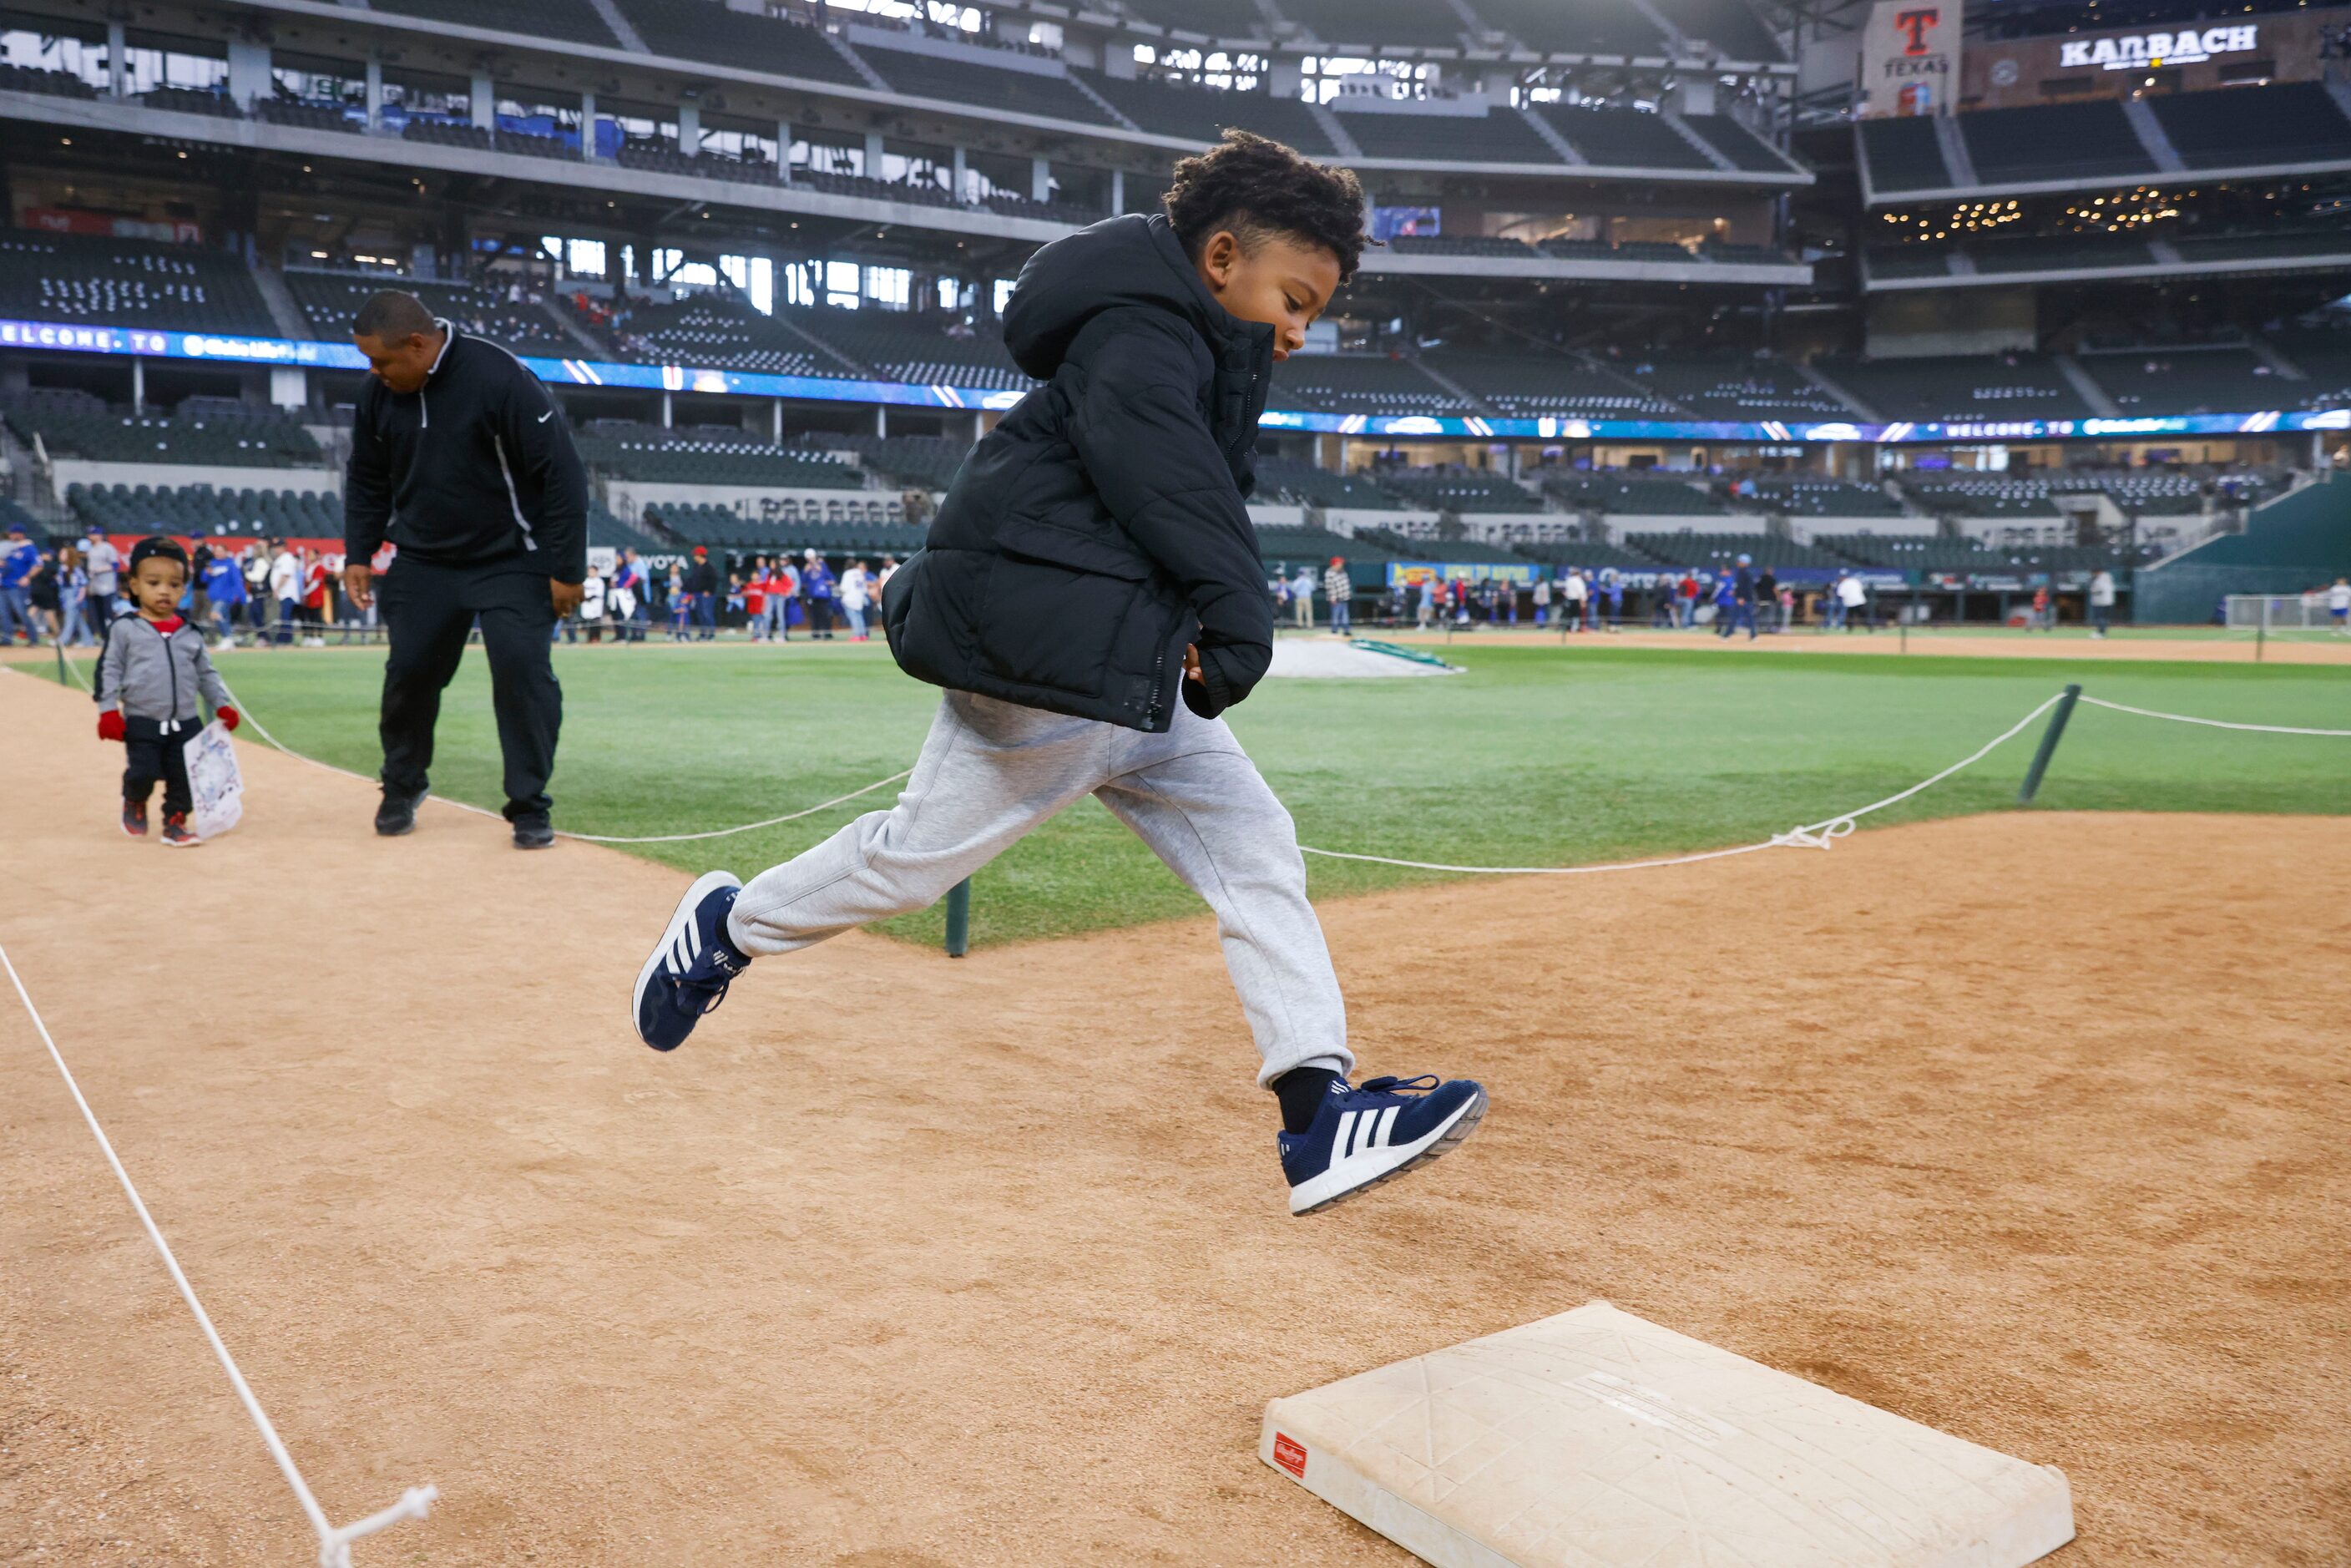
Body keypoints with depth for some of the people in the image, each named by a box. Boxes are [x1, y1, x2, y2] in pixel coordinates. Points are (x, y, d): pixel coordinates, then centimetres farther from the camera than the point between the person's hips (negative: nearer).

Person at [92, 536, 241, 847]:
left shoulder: (191, 633, 7)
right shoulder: (124, 628, -3)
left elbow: (206, 673, 15)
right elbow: (109, 669, -3)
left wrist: (221, 705, 8)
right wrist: (108, 710, -10)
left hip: (186, 723, 3)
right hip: (142, 723, -3)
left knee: (184, 777, 3)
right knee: (142, 773, -7)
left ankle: (175, 821, 21)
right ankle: (134, 803, 26)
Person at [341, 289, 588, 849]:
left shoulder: (500, 378, -21)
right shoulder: (379, 394, -2)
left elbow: (562, 472, -19)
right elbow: (367, 480, 14)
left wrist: (568, 569, -19)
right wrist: (358, 554, 7)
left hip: (511, 561, -5)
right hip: (422, 561, 5)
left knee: (522, 669, -14)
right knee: (409, 670, 3)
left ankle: (529, 807, 0)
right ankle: (401, 789, 26)